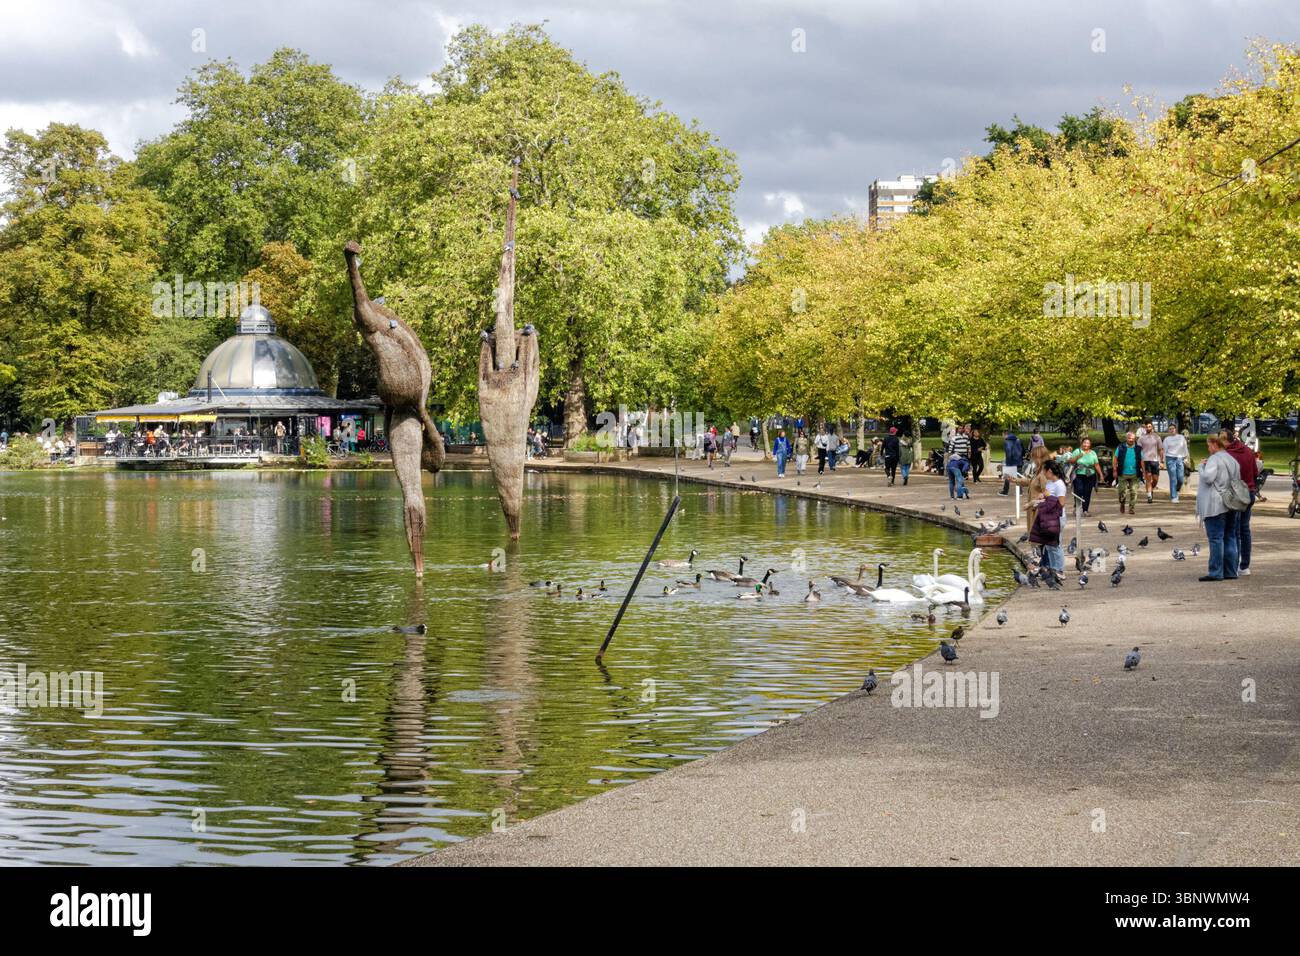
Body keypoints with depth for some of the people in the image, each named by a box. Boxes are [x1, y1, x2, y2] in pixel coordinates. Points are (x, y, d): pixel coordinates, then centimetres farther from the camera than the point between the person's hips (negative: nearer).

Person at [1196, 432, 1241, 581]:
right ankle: (1230, 571, 14)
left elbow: (1207, 478, -23)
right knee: (1230, 537, 11)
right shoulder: (1233, 460, 15)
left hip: (1215, 505, -8)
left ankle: (1215, 572, -8)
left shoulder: (1214, 459, -13)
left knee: (1216, 538, -7)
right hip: (1231, 505, 8)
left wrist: (1202, 466, -7)